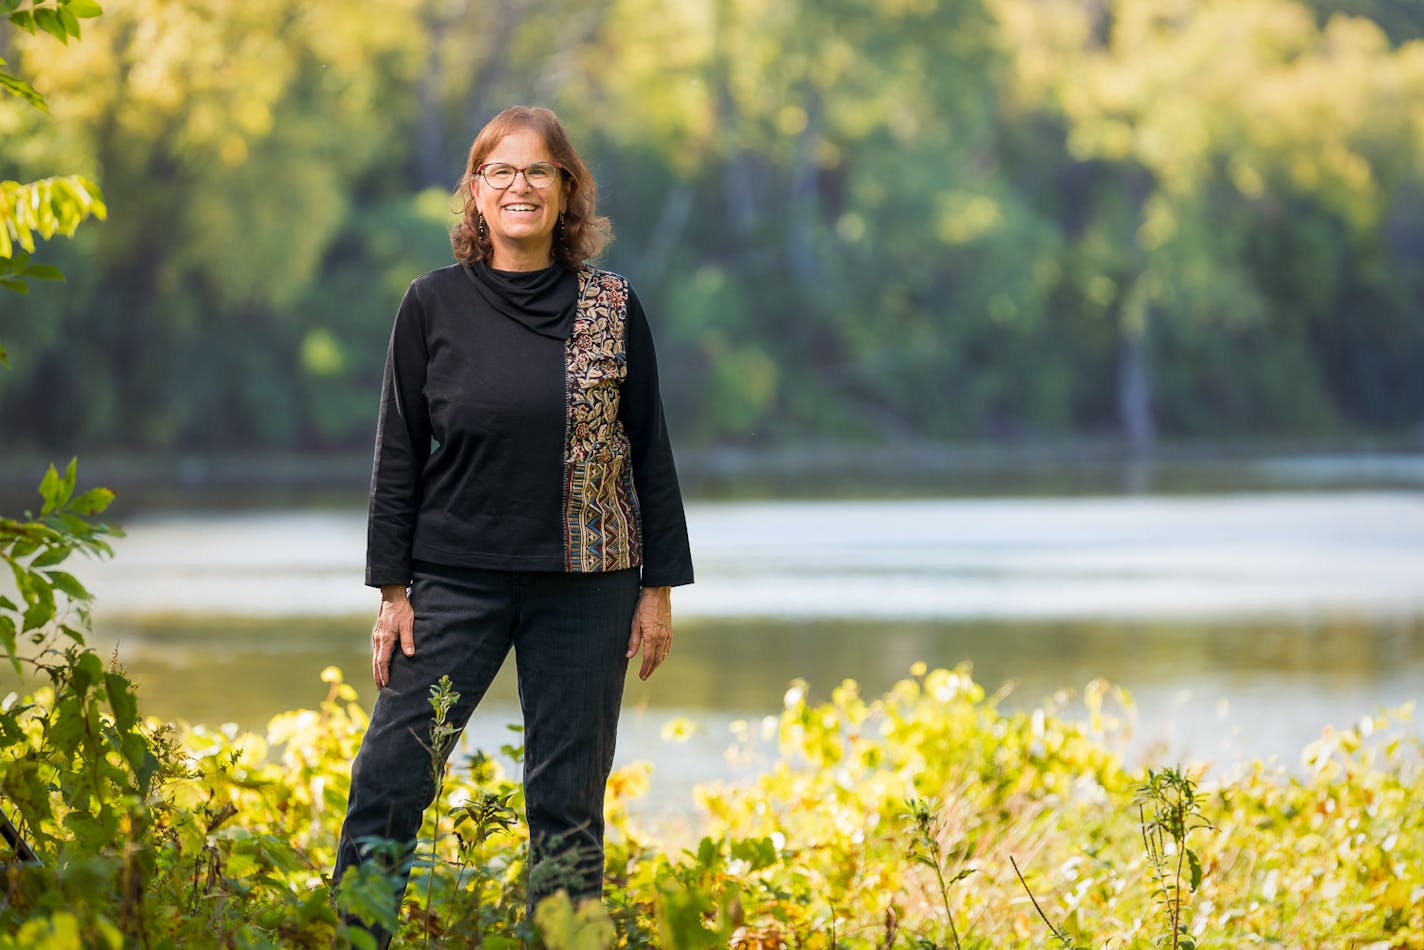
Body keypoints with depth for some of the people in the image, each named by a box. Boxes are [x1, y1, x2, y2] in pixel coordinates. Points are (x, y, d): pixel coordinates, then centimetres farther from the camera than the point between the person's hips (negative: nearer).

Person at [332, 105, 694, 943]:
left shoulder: (613, 308, 2)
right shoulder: (434, 306, 2)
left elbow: (650, 453, 5)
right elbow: (399, 454, 4)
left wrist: (660, 588, 2)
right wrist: (393, 589, 0)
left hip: (586, 585, 0)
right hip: (457, 581, 0)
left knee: (569, 802, 5)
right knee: (390, 778, -5)